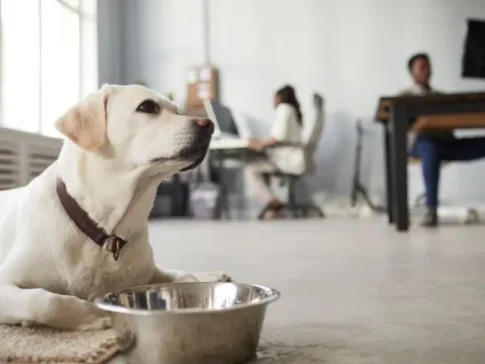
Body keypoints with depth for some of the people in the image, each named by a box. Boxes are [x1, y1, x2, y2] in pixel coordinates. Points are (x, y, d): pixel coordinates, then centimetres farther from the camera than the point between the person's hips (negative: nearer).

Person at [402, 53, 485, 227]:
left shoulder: (441, 96, 32)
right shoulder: (405, 96, 18)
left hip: (447, 141, 5)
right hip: (422, 142, -5)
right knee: (432, 148, -43)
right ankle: (431, 209, -44)